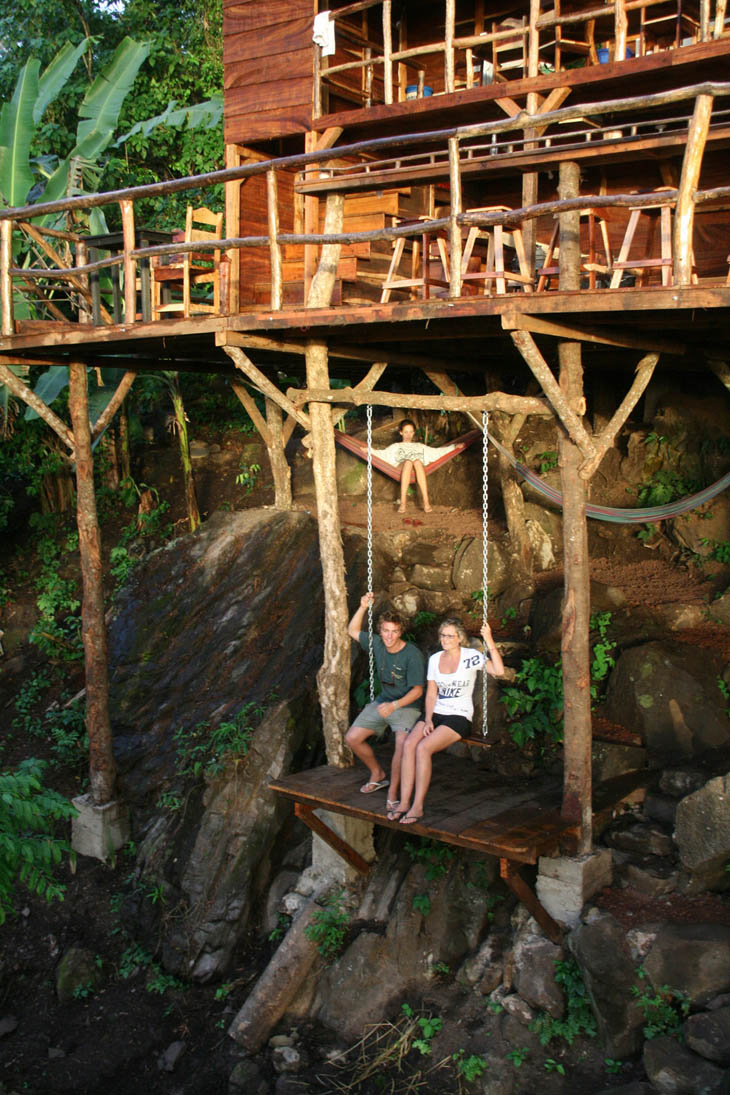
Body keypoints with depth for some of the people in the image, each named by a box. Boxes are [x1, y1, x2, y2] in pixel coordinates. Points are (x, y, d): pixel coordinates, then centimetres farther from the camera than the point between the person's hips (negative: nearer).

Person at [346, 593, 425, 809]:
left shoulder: (412, 655, -20)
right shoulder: (377, 644, -2)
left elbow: (417, 690, -20)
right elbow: (352, 631, 12)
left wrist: (395, 705, -34)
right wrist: (363, 608, -2)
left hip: (407, 706, -6)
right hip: (383, 702, 7)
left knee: (403, 743, -32)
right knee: (352, 738, -1)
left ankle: (393, 793, -19)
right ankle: (378, 774, 20)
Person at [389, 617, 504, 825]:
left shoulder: (471, 657, -4)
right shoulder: (435, 659, 12)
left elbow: (499, 671, -19)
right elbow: (431, 694, 13)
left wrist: (489, 641, -25)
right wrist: (428, 720, -1)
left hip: (460, 717, -5)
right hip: (436, 713, 5)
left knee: (423, 748, -27)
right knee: (409, 744, -22)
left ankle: (418, 806, -19)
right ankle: (404, 802, -19)